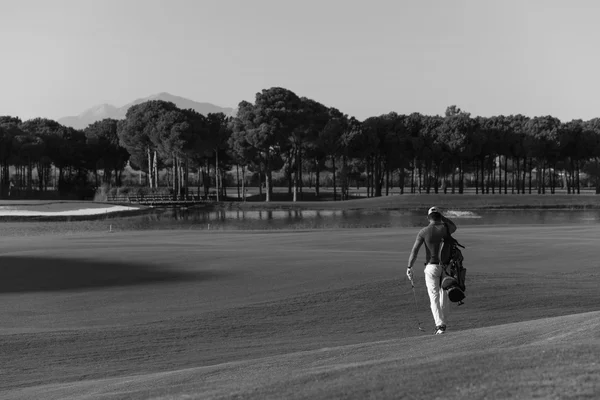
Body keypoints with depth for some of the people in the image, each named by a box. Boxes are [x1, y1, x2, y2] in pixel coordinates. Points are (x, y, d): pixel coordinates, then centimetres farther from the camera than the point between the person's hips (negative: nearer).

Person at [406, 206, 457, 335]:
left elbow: (414, 250, -9)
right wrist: (441, 216, 17)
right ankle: (443, 322, 25)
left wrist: (409, 267, -6)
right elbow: (454, 227, 26)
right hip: (445, 266, 2)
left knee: (434, 297, 0)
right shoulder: (445, 228, 0)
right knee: (444, 295, 17)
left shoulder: (423, 232, -5)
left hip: (431, 267, -2)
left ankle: (440, 325, -11)